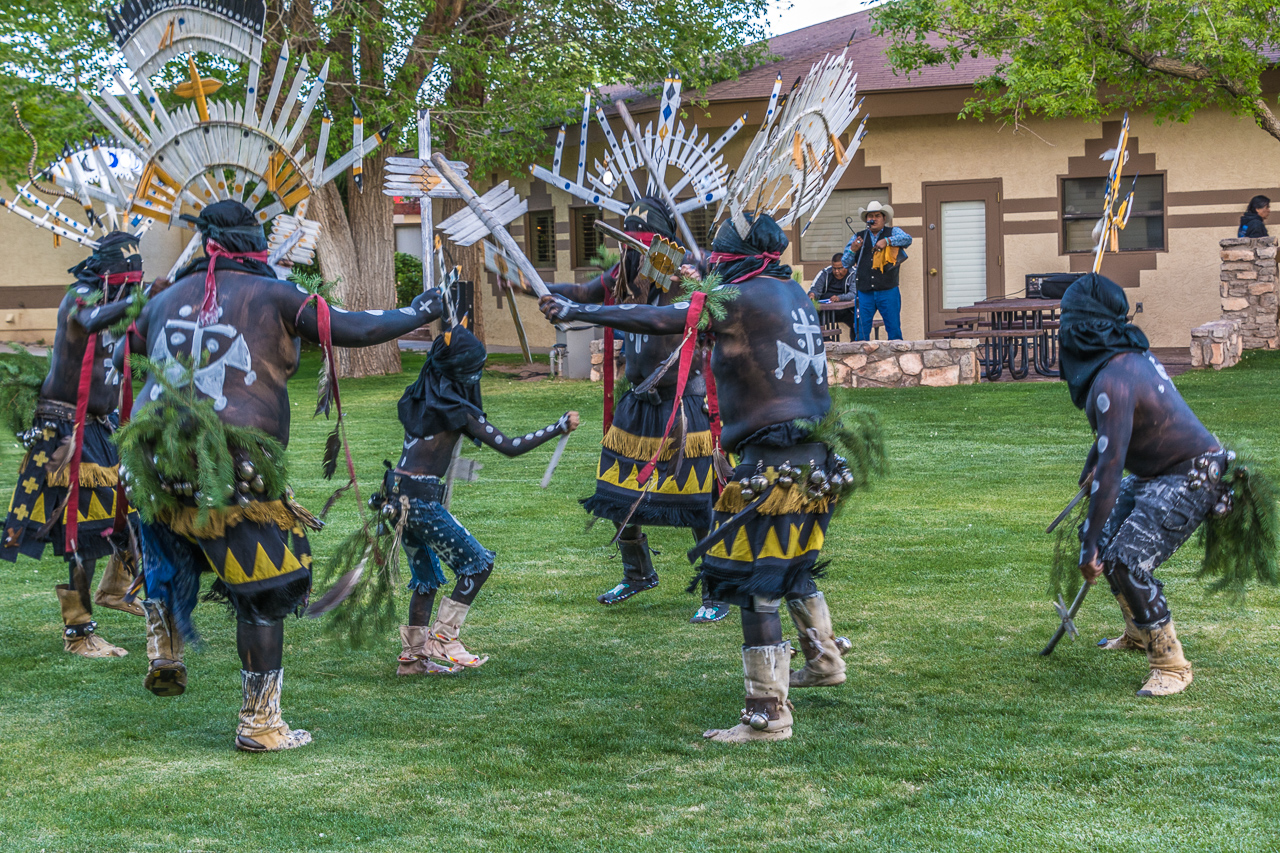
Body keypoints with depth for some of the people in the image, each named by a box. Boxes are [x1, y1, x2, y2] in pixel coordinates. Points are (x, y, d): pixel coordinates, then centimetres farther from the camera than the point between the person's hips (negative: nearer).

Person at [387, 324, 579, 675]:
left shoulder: (418, 397, 11)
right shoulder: (456, 409, -11)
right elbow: (510, 446, -12)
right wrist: (560, 428, -5)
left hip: (395, 496, 8)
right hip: (421, 499, -8)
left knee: (426, 577, 18)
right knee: (477, 562, 3)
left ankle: (412, 655, 19)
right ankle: (443, 637, 2)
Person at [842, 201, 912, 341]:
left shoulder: (893, 232, 10)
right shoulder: (858, 237, 14)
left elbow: (907, 239, -11)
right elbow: (846, 263, 13)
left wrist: (887, 241, -24)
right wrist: (852, 250, -7)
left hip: (888, 291, -2)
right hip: (864, 292, 2)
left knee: (894, 329, -1)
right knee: (861, 330, -1)